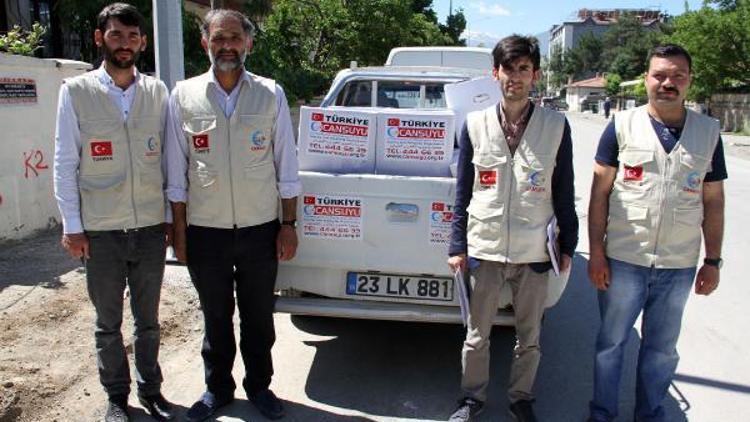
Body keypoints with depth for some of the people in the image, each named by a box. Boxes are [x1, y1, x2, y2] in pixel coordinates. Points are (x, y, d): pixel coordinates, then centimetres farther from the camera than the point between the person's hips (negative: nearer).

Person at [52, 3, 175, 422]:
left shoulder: (157, 91, 4)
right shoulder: (76, 91, -1)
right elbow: (65, 162, -1)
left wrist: (172, 217, 5)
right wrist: (72, 226, -3)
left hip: (151, 226, 2)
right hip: (101, 230, -1)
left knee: (148, 318, 15)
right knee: (108, 323, 12)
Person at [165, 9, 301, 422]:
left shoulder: (271, 94, 0)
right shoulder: (183, 96, 0)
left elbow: (286, 166, 1)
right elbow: (176, 171, 3)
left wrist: (288, 225, 0)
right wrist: (179, 231, 2)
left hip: (261, 229, 0)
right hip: (205, 232, 0)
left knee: (258, 316, 14)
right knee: (215, 317, 16)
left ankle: (259, 386, 34)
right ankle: (217, 387, 36)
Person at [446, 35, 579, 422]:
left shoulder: (556, 126, -2)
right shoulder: (475, 124, 0)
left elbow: (564, 193, 4)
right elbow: (463, 191, 2)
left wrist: (568, 245, 5)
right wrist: (457, 246, 1)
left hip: (534, 252, 0)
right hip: (483, 249, 0)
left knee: (529, 337, 15)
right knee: (477, 336, 13)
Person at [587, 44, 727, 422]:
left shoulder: (708, 132, 4)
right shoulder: (622, 126, -3)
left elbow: (714, 201, 8)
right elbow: (599, 193, -3)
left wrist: (713, 260, 6)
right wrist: (596, 252, -7)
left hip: (679, 265, 2)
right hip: (623, 260, -2)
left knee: (662, 349, 16)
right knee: (611, 343, 11)